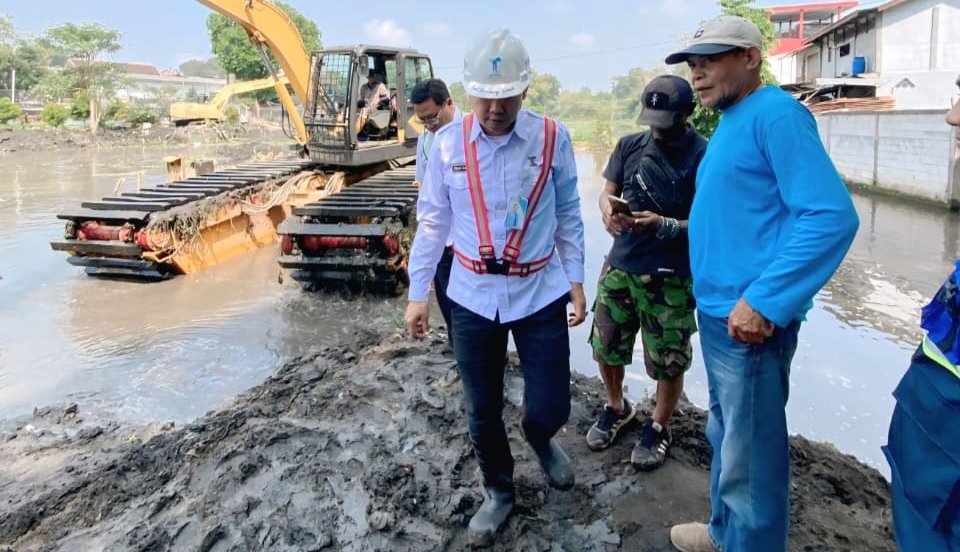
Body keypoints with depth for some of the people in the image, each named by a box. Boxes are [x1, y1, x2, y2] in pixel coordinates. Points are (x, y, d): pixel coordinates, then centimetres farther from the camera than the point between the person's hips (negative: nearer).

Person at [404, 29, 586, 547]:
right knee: (481, 412, 12)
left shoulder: (553, 138, -5)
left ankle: (541, 438, 44)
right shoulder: (447, 142, -4)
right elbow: (432, 220, 2)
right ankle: (498, 492, 39)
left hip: (540, 294, -1)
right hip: (472, 298, 1)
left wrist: (576, 280, 2)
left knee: (549, 407, 5)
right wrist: (417, 293, 2)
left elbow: (567, 216, 4)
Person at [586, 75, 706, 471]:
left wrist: (663, 225, -26)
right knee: (606, 346, 15)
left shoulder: (704, 156, -10)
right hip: (619, 266, 5)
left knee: (668, 362, 7)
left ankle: (658, 427, 32)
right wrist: (607, 209, -12)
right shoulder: (630, 145, 4)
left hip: (670, 278, -4)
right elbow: (607, 191, 11)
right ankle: (616, 408, 42)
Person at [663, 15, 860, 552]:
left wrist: (764, 300, -27)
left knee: (750, 453, 4)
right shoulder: (731, 124, 15)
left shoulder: (775, 113, -14)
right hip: (717, 312, 10)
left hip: (749, 319, -10)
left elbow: (831, 215, -24)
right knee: (727, 436, 23)